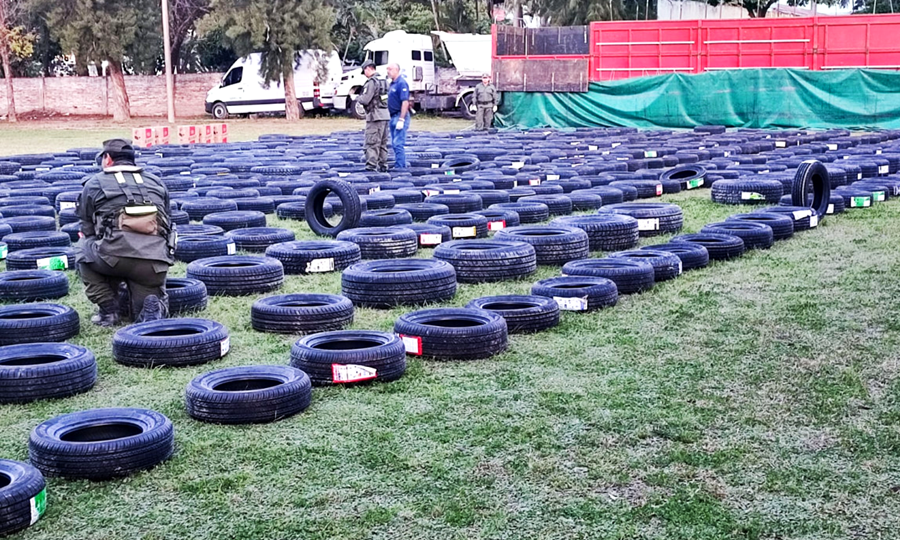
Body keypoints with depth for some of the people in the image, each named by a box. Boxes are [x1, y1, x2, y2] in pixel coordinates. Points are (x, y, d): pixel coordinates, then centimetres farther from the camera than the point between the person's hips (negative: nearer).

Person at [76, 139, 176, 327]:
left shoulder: (94, 184, 14)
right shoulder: (157, 183, 23)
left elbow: (87, 231, 19)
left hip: (115, 256, -3)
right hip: (156, 261, 3)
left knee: (82, 248, 30)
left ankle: (108, 309, 17)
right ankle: (154, 306, -10)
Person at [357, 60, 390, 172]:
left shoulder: (372, 82, -15)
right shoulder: (383, 81, 14)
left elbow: (365, 100, -19)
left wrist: (359, 98, 3)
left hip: (375, 116, -9)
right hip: (385, 115, 9)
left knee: (372, 143, -6)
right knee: (382, 143, 13)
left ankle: (371, 166, -8)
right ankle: (383, 165, 17)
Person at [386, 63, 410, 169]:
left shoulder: (401, 83, -14)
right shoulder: (393, 83, 17)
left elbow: (405, 102, -21)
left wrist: (401, 119, -25)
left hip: (400, 116, -10)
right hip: (393, 116, 10)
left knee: (398, 143, -11)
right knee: (395, 143, 12)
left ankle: (400, 166, -10)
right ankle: (402, 165, 19)